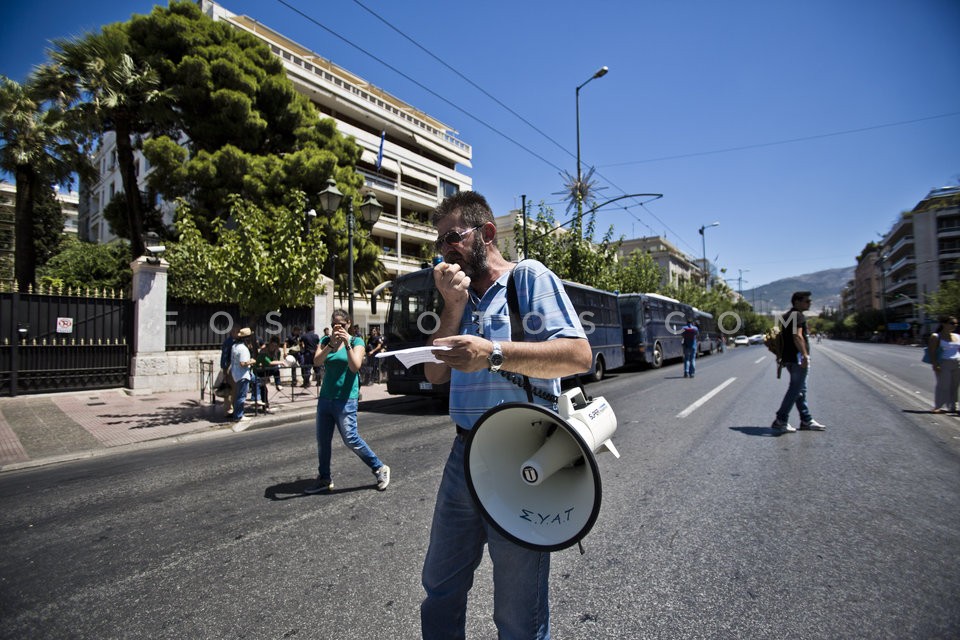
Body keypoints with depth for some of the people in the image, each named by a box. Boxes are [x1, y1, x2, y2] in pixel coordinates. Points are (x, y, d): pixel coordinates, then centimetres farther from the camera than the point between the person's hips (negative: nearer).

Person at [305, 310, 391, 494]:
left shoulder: (356, 341, -1)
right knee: (322, 440, 7)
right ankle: (324, 479, 24)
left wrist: (347, 344, -24)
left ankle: (380, 469, 8)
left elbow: (355, 367, -15)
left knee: (351, 439, -7)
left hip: (345, 399, -5)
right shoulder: (326, 340, 8)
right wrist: (331, 344, -25)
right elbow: (317, 361, -10)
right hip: (325, 397, 5)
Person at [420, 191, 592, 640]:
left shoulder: (529, 276, -7)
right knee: (440, 587, 24)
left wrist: (494, 354, -30)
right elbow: (436, 374, 5)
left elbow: (579, 355, -19)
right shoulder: (461, 296, 13)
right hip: (463, 455, 7)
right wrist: (453, 305, -5)